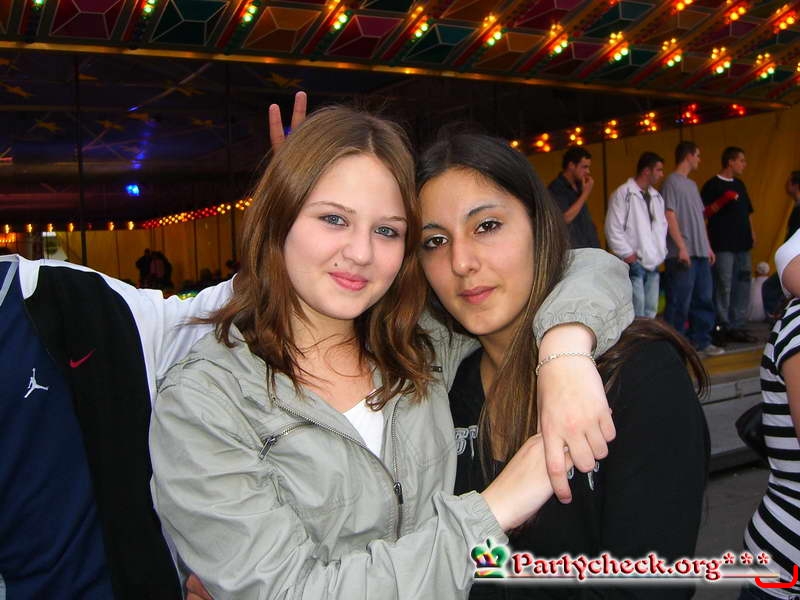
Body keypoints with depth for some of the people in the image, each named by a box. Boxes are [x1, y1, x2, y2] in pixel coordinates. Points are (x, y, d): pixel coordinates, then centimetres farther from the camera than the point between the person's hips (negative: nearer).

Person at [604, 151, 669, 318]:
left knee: (651, 311, 10)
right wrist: (628, 254, -12)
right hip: (634, 262, -7)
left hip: (653, 262, 8)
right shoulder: (623, 194, -8)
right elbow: (613, 229, -12)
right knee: (636, 313, -10)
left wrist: (661, 251, 12)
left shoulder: (656, 196, 16)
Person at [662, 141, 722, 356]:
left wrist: (708, 246, 17)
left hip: (700, 253, 9)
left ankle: (701, 341, 19)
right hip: (682, 254, -9)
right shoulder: (672, 182, -6)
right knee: (680, 302, -6)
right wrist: (681, 247, -18)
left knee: (704, 299, 11)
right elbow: (669, 216, -13)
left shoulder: (692, 184, 20)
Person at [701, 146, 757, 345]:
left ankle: (736, 327, 16)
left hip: (742, 245, 8)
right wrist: (723, 201, -21)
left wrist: (752, 232, 14)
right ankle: (721, 328, 0)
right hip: (723, 245, -8)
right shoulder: (712, 185, -4)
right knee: (723, 287, -8)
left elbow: (747, 211, 25)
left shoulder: (739, 185, 18)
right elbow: (704, 212, -9)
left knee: (742, 286, 8)